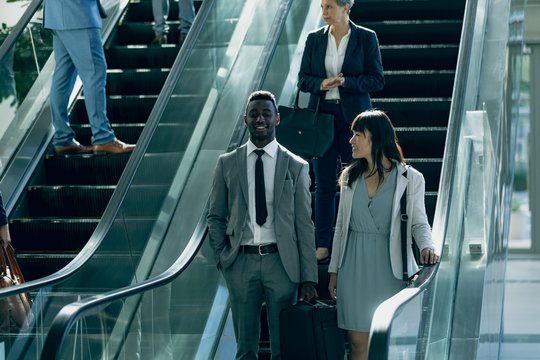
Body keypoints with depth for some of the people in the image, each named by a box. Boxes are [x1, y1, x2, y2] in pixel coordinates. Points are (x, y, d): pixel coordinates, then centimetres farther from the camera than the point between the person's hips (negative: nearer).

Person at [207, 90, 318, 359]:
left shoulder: (296, 167, 4)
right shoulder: (227, 164, 8)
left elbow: (304, 225, 2)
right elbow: (215, 217, 14)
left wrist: (308, 278, -2)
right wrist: (222, 256, -1)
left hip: (281, 261, -1)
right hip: (241, 263, 1)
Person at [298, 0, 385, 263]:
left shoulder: (366, 38, -2)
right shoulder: (314, 39, 6)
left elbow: (377, 80, -4)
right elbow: (303, 79, 6)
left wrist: (345, 82, -18)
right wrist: (322, 83, -15)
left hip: (353, 116, -2)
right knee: (324, 183, 5)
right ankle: (323, 245, 11)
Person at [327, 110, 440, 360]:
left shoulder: (409, 178, -2)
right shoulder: (350, 176, 9)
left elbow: (419, 222, 3)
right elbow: (341, 225, 13)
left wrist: (427, 246, -18)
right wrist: (334, 271, 12)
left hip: (389, 269, -3)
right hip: (354, 269, 3)